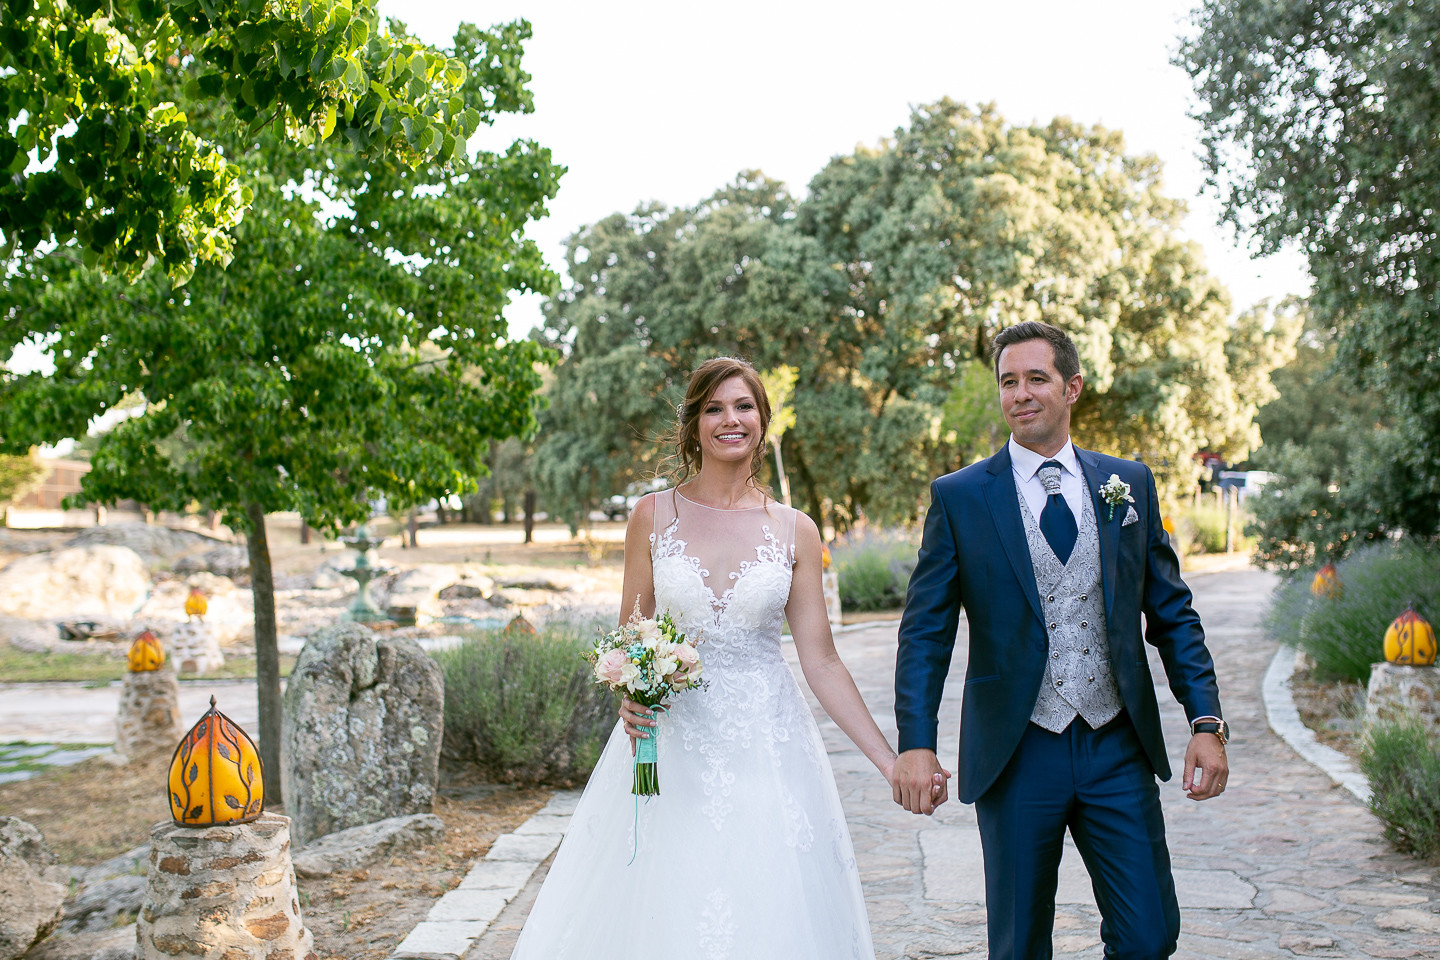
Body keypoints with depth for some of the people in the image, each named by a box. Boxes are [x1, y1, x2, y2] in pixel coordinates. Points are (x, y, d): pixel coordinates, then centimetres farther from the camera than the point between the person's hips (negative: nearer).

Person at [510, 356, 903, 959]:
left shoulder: (795, 531, 2)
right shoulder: (654, 516, 2)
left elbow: (821, 662, 2)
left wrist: (892, 762, -3)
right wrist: (629, 699, -14)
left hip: (767, 746, 0)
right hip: (671, 744, 0)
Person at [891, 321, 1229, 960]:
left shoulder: (1130, 484, 6)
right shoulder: (958, 498, -1)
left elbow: (1172, 614, 9)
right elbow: (925, 631, -3)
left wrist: (1207, 721, -1)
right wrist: (916, 743, -14)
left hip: (1119, 750, 2)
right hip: (1016, 756, -2)